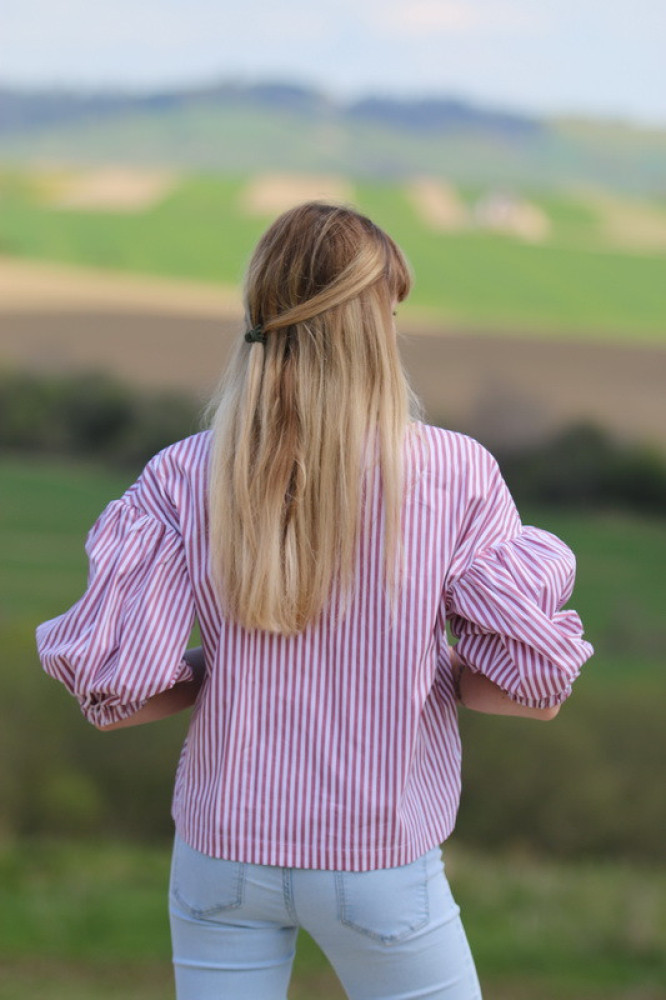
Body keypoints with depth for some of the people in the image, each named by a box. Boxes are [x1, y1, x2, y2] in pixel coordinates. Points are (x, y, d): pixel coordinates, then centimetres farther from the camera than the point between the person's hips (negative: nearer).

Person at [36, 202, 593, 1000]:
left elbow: (113, 692, -12)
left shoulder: (183, 480, -9)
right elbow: (535, 683, -11)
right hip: (378, 865, -2)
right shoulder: (456, 476, -14)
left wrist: (221, 671, 6)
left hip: (222, 853, 2)